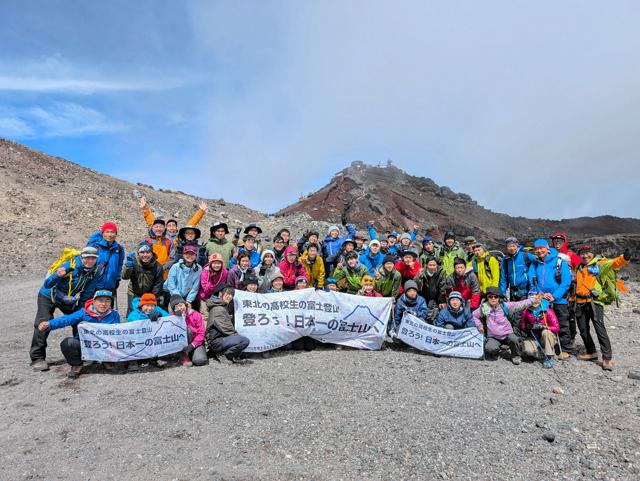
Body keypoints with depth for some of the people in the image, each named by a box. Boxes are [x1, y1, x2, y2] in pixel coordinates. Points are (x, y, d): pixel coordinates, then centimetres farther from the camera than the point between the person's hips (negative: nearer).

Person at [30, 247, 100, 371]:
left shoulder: (94, 271, -15)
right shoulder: (70, 266, -32)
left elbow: (88, 293, -6)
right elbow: (47, 285, -34)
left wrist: (82, 309, -4)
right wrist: (57, 276, -54)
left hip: (70, 300, 5)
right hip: (48, 297, -5)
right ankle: (37, 358, -4)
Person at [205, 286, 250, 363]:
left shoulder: (224, 307, 18)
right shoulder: (218, 309, -14)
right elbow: (225, 328, -17)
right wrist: (236, 335, -6)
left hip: (222, 337, 10)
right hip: (216, 341, -10)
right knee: (245, 341, -26)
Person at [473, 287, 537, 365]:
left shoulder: (505, 306, -5)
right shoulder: (484, 308, -3)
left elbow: (520, 305, -11)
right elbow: (474, 315, 11)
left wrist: (533, 300, -21)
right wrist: (479, 325, 1)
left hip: (507, 334, 1)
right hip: (493, 337, 0)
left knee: (514, 339, -33)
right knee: (490, 349, -29)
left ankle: (516, 356, 0)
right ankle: (495, 352, 11)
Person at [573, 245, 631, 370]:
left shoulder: (600, 264, -1)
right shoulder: (579, 268, 18)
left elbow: (614, 263, -21)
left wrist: (624, 258, -41)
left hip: (594, 301, -6)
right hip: (580, 303, 7)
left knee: (600, 328, -13)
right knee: (583, 329, 12)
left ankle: (607, 358, -9)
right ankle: (591, 352, 27)